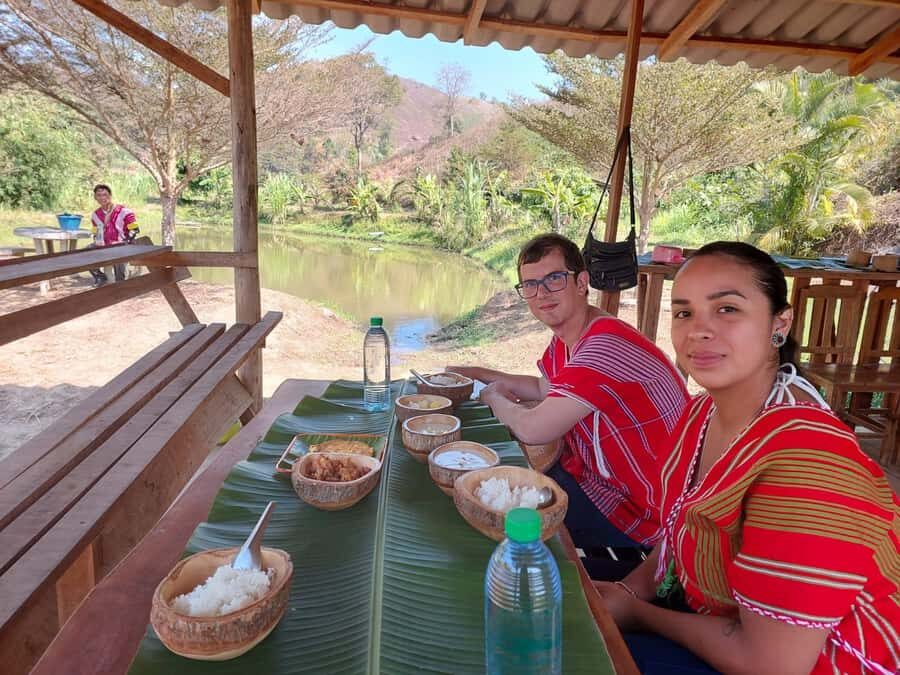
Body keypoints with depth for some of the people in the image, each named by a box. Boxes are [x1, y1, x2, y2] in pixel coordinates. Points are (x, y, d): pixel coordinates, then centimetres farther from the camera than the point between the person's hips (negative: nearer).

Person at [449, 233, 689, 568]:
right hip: (590, 471, 9)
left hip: (637, 512, -9)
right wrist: (479, 373, 9)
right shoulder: (565, 340, 1)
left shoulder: (605, 348, -31)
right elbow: (544, 388, 20)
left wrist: (496, 399, -9)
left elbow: (532, 430, -31)